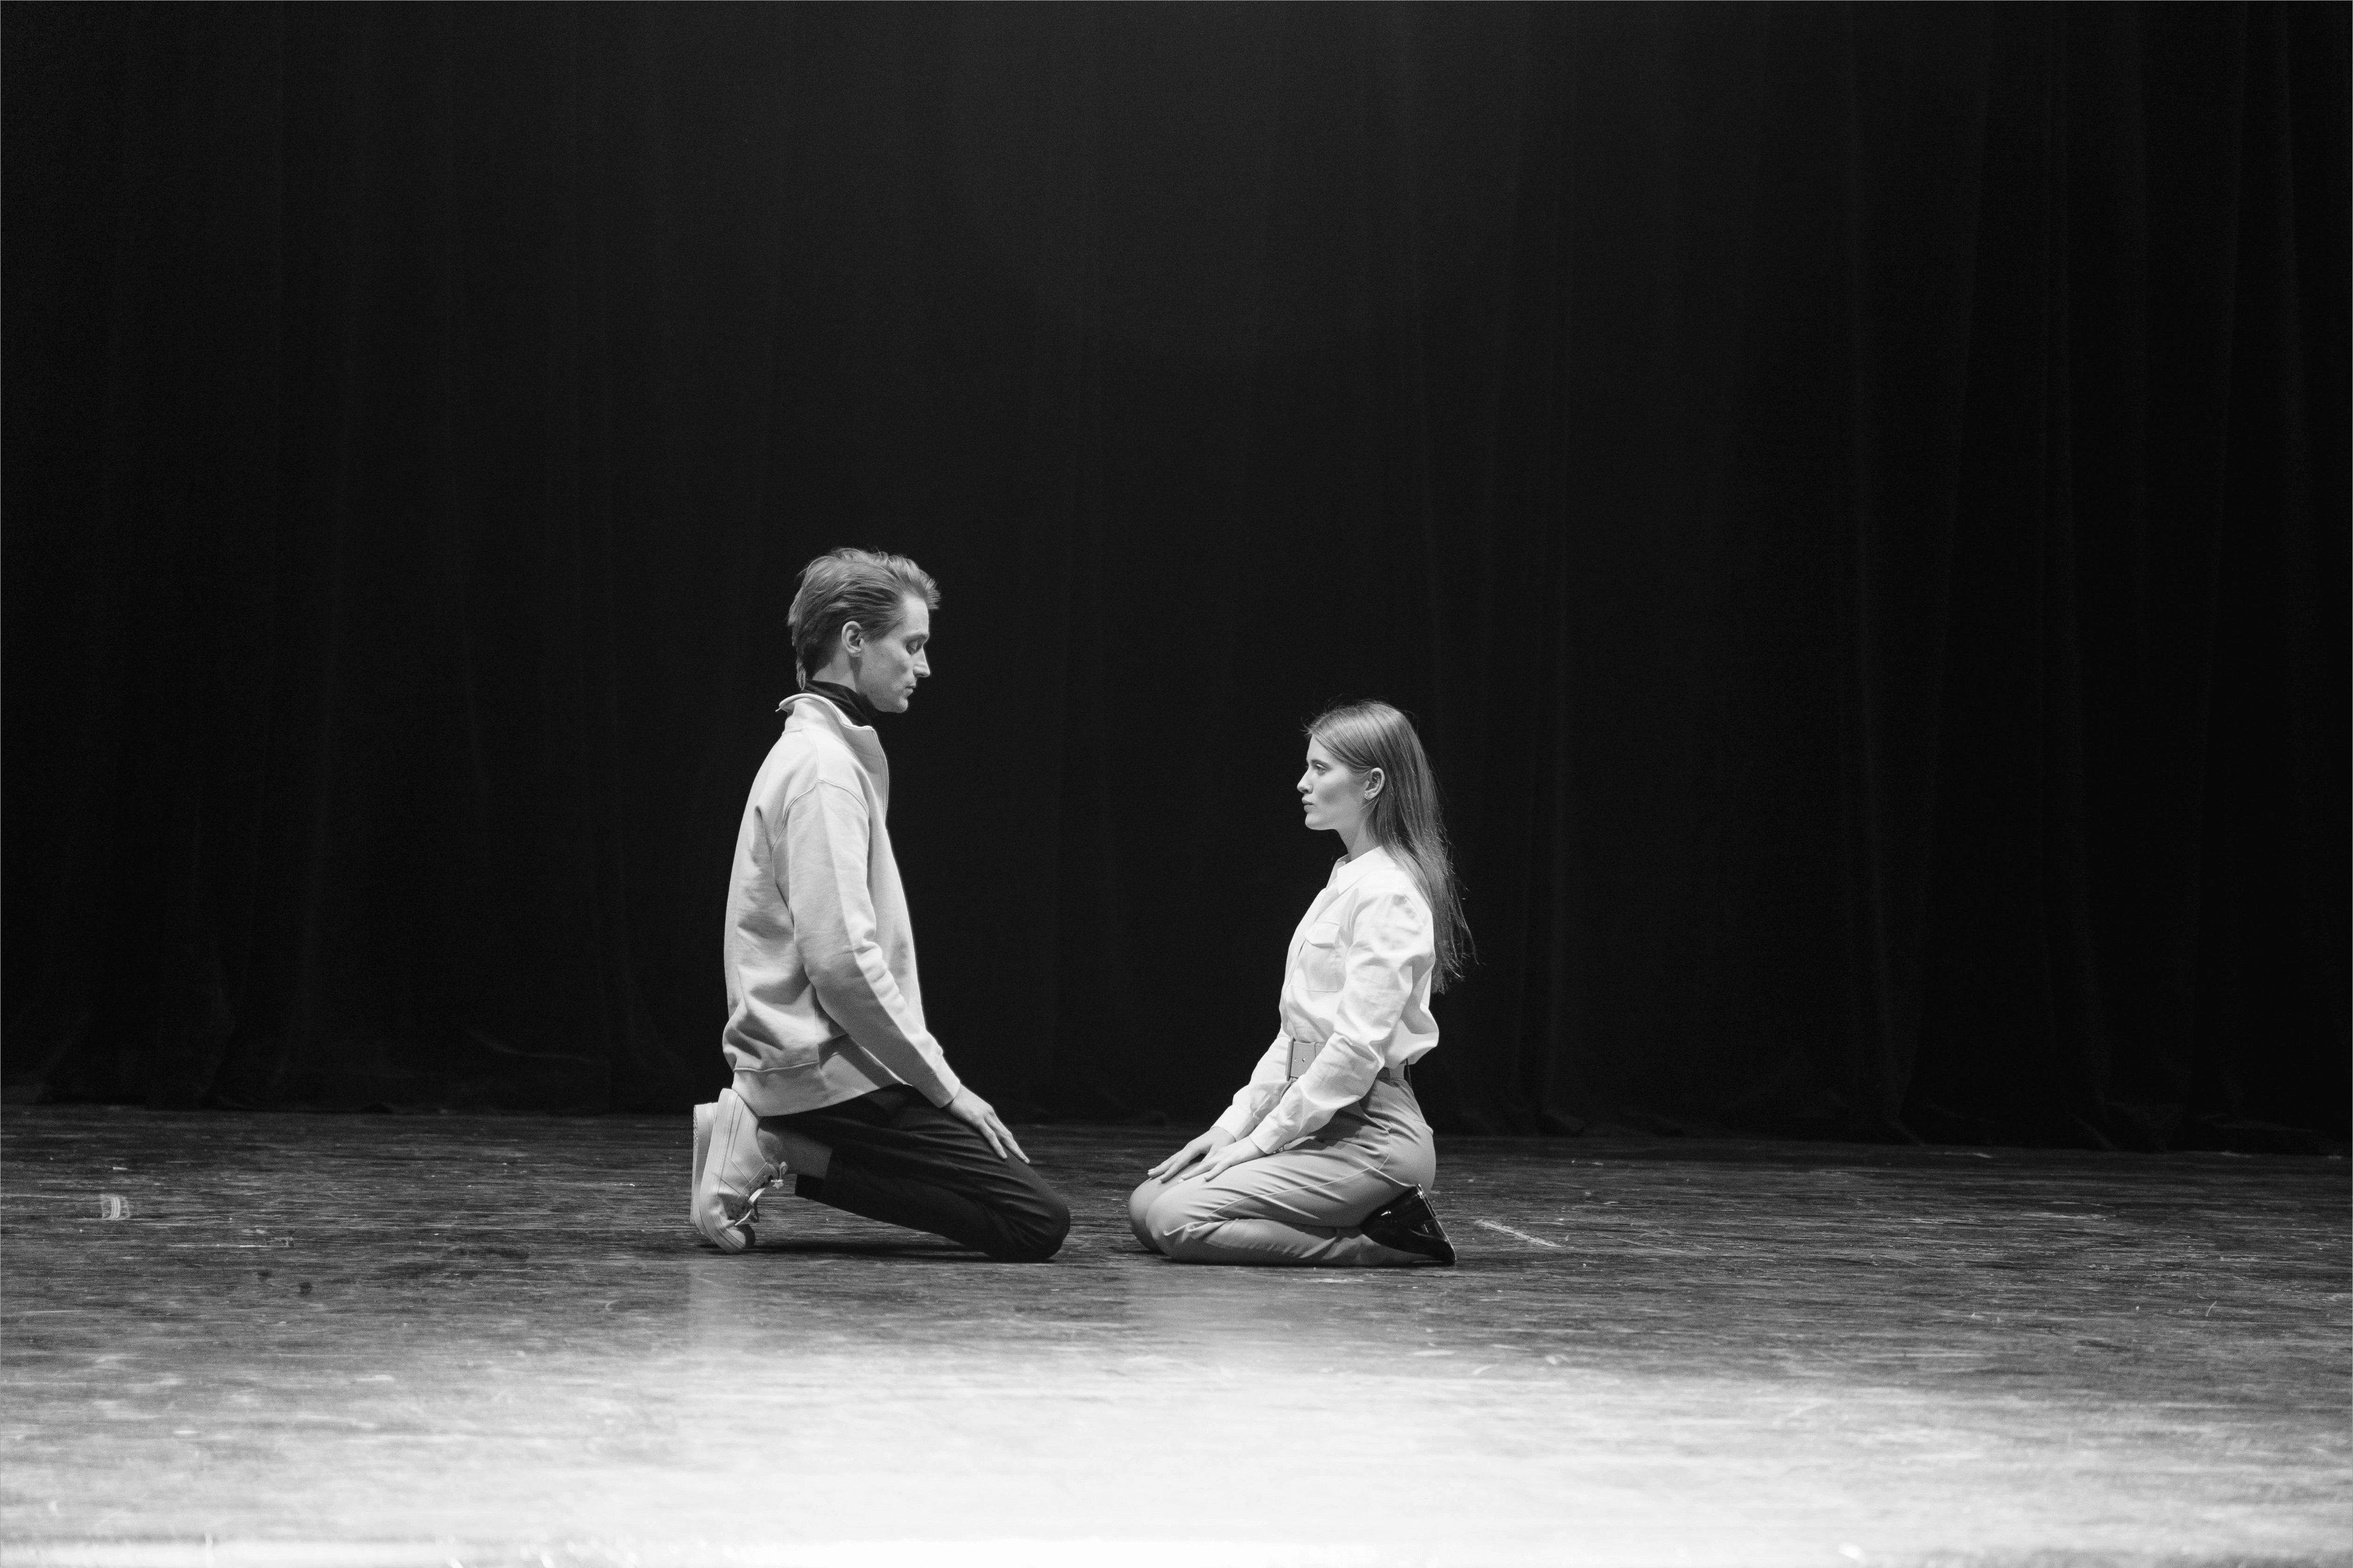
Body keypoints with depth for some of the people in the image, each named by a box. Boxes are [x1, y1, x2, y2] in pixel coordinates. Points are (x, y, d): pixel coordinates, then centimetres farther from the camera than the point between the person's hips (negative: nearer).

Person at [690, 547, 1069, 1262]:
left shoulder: (834, 752, 16)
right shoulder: (823, 767, -15)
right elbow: (842, 960, -22)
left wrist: (933, 1075, 14)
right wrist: (942, 1083, -15)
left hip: (808, 1056, 10)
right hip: (827, 1068, -10)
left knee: (1014, 1180, 16)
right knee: (1037, 1220, -11)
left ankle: (768, 1142, 7)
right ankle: (785, 1155, -9)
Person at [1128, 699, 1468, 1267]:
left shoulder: (1386, 893, -15)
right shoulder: (1347, 880, 17)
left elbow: (1359, 1047, -21)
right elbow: (1298, 1030, 19)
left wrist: (1262, 1138, -16)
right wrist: (1233, 1123, 10)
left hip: (1370, 1132, -10)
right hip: (1326, 1123, 10)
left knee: (1177, 1221, -21)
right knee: (1146, 1204, 5)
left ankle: (1386, 1242, -11)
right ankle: (1380, 1221, 6)